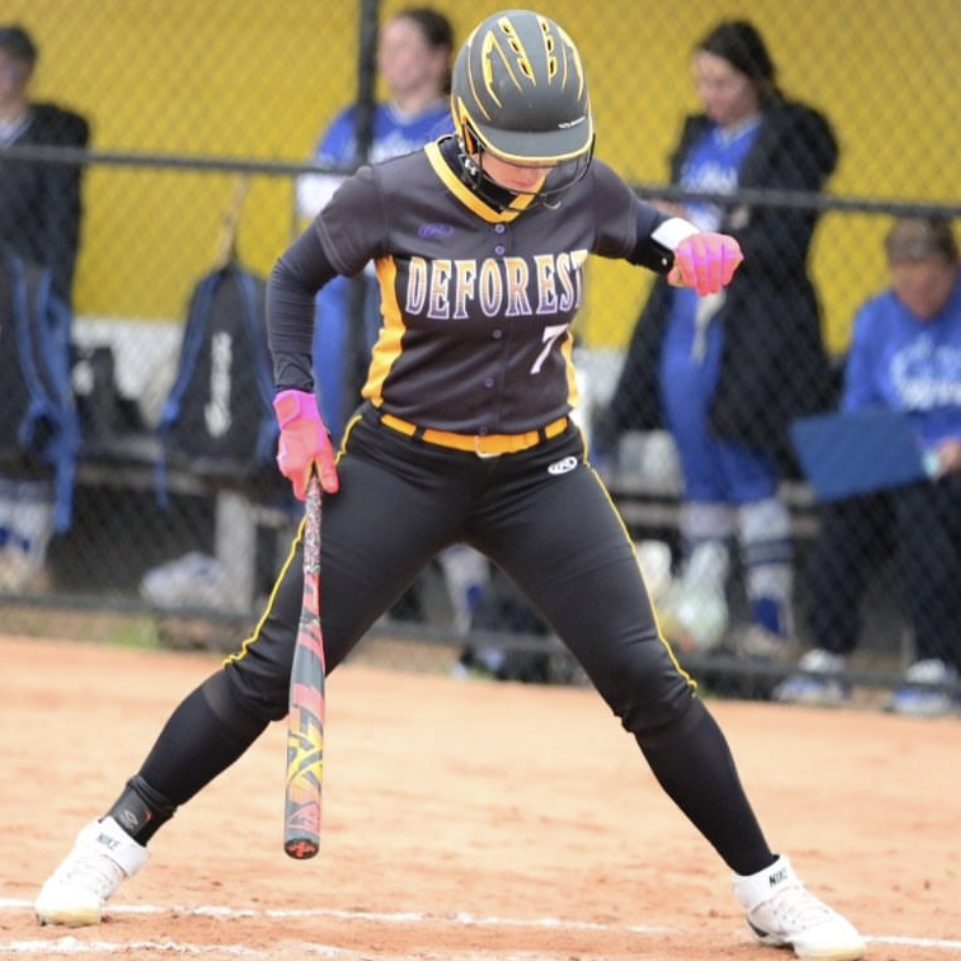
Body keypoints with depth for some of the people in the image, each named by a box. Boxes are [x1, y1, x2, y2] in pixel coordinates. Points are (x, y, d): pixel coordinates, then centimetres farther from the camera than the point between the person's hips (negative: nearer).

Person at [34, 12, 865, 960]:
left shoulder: (586, 191, -8)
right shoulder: (392, 196, -14)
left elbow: (641, 229, 15)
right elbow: (294, 279, 3)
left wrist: (685, 245, -10)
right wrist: (296, 408, -8)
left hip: (540, 473, 2)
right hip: (400, 465, -2)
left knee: (649, 681, -6)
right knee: (273, 670, -6)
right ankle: (118, 838, 9)